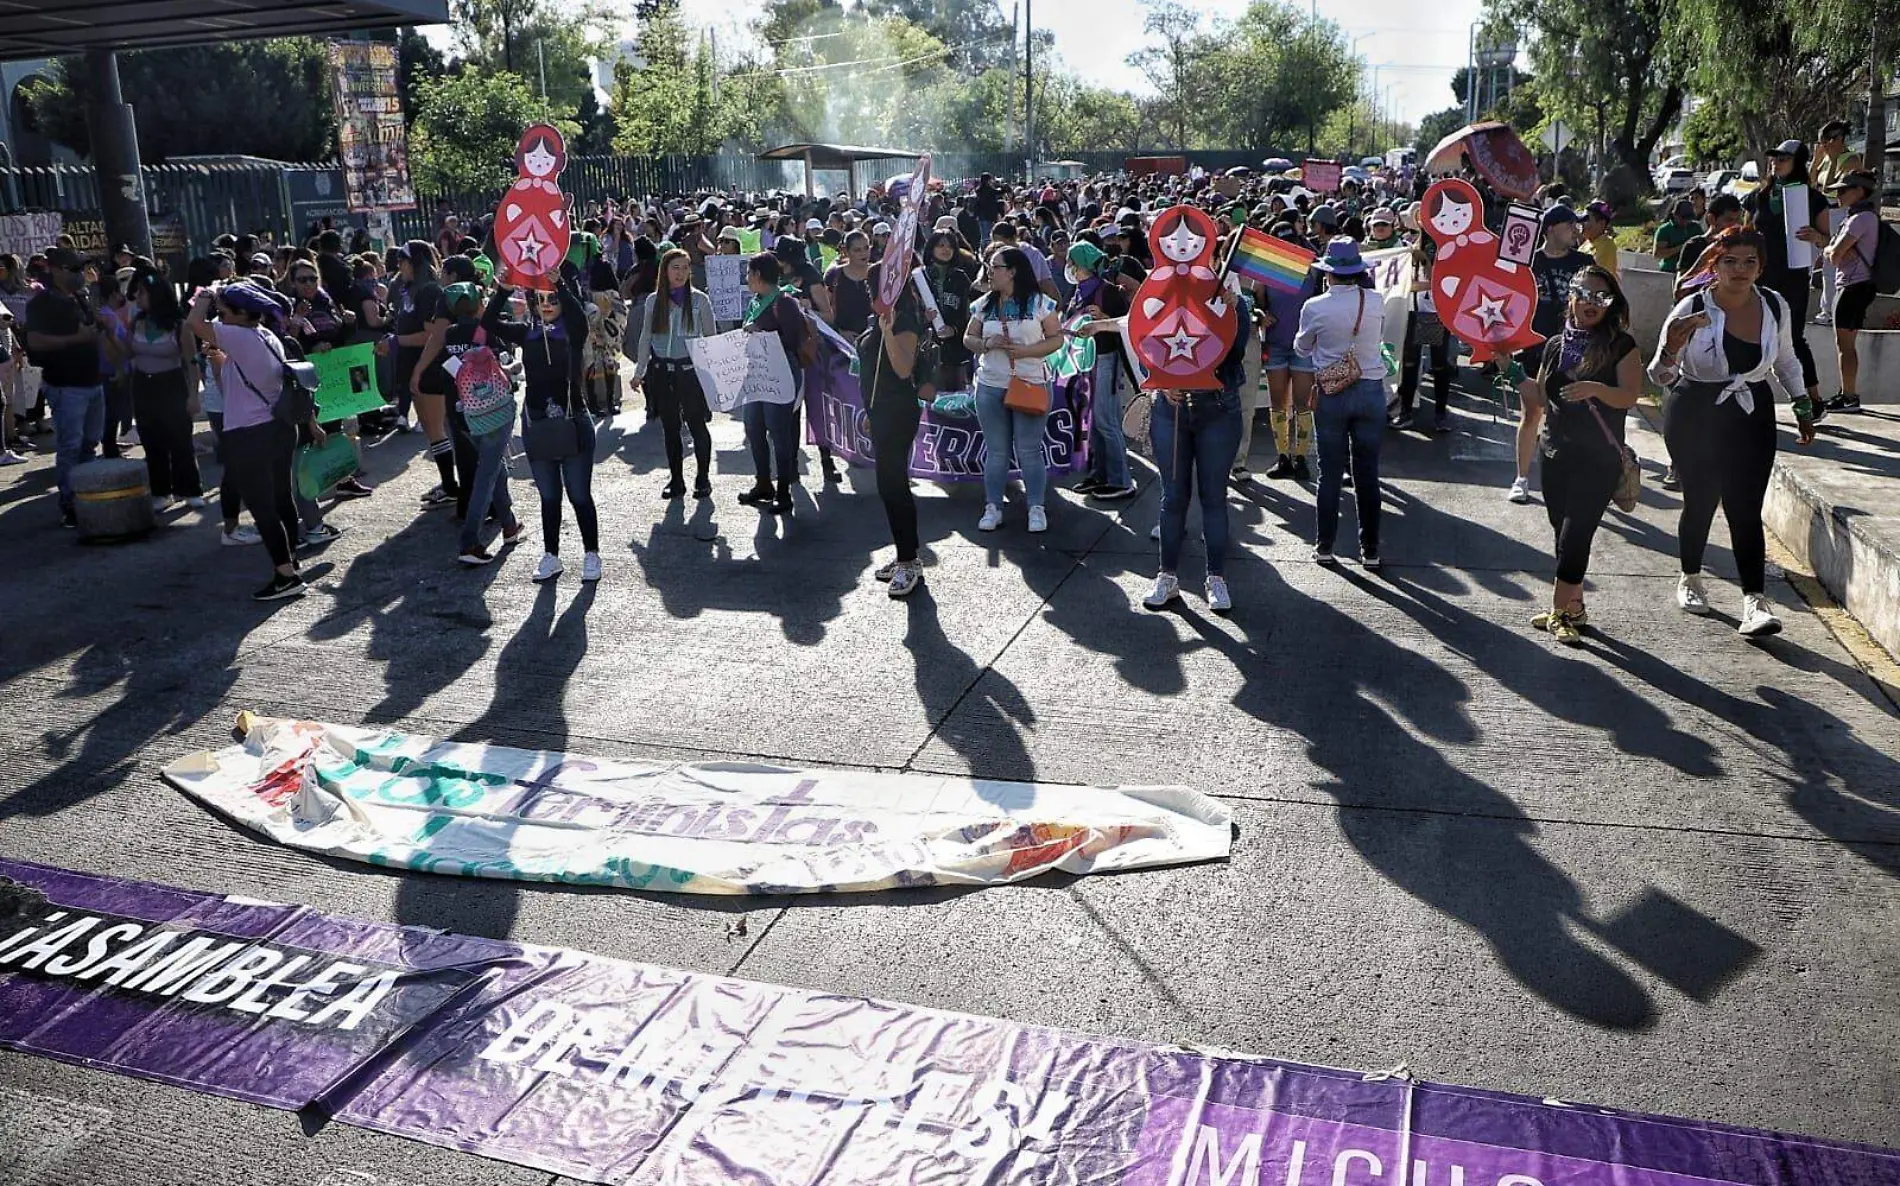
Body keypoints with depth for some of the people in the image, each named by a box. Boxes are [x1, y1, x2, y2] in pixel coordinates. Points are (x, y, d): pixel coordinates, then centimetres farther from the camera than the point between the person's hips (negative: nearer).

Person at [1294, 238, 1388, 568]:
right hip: (1371, 390, 1)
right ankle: (1370, 550, 13)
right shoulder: (1376, 302, -5)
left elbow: (1302, 347, 7)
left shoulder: (1315, 307, -11)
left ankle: (1324, 547, 14)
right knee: (1368, 474, 7)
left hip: (1331, 394, -1)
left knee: (1330, 473, 8)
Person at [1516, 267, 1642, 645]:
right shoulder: (1555, 345, 10)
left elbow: (1630, 396, -13)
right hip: (1557, 453, 5)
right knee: (1564, 532, 11)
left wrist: (1595, 389, -29)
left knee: (1576, 532, -9)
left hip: (1599, 460, -5)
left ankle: (1559, 610, -3)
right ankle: (1573, 606, 23)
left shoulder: (1621, 345, -4)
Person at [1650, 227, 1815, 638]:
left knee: (1746, 510, -8)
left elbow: (1786, 361, 18)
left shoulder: (1776, 306, 1)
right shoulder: (1692, 309, -12)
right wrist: (1671, 351, -31)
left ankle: (1755, 601, -13)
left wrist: (1802, 406, 21)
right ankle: (1690, 579, 31)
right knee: (1699, 501, 6)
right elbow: (1661, 377, -11)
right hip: (1694, 417, -2)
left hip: (1752, 418, 2)